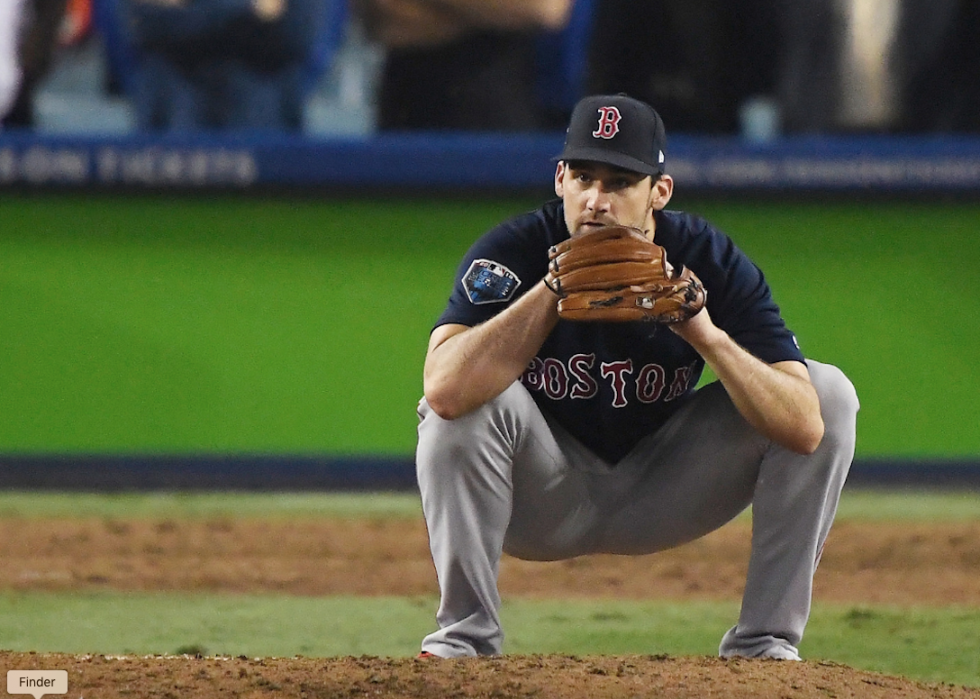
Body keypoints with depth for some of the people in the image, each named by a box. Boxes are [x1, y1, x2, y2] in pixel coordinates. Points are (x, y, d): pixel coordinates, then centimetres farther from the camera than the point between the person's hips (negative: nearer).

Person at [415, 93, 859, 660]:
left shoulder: (711, 262, -17)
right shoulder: (515, 252, -21)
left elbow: (806, 427, -26)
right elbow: (444, 390, -40)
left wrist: (708, 335, -40)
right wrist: (554, 289, -41)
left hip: (664, 497, 2)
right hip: (542, 501, -2)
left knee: (831, 390, -13)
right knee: (470, 395, -32)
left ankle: (765, 644, -8)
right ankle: (465, 638, -18)